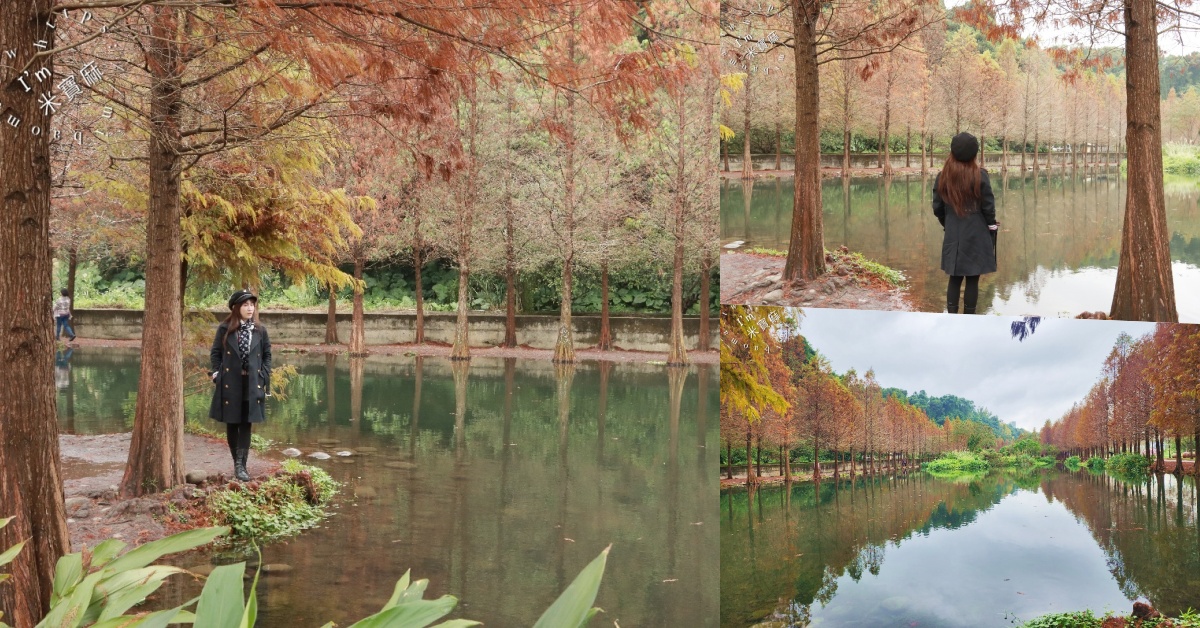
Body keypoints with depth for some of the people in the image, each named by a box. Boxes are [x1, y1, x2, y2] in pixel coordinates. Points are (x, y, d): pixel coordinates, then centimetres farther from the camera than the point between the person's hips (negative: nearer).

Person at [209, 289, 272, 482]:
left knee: (246, 425, -3)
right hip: (230, 383, -1)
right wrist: (217, 373, -3)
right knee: (232, 425, 6)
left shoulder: (260, 330, 4)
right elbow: (215, 353, 6)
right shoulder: (225, 329, -1)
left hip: (252, 384, 1)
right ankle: (237, 463, 17)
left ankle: (241, 466, -5)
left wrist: (264, 376, 1)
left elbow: (267, 355, 11)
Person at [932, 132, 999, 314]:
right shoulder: (980, 175, -12)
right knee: (972, 279, 3)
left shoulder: (943, 177, -2)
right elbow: (988, 206, -7)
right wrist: (992, 225, 11)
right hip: (976, 235, -3)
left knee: (955, 277, 11)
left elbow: (937, 208, 4)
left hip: (953, 235, 3)